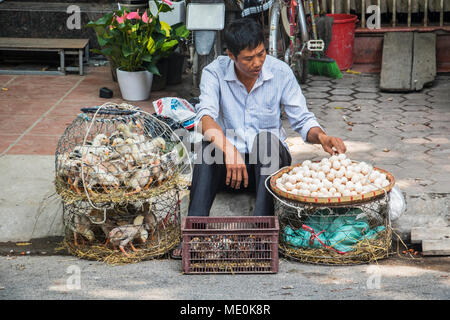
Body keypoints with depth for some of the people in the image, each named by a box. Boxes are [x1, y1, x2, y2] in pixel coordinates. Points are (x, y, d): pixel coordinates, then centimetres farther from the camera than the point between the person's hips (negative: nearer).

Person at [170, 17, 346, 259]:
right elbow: (205, 117, -25)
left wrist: (321, 136, -24)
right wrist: (228, 148, -43)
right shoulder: (214, 73, -9)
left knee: (266, 138, -33)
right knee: (211, 143, -32)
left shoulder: (281, 72, -6)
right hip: (228, 163, 0)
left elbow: (302, 119, -2)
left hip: (269, 160, 0)